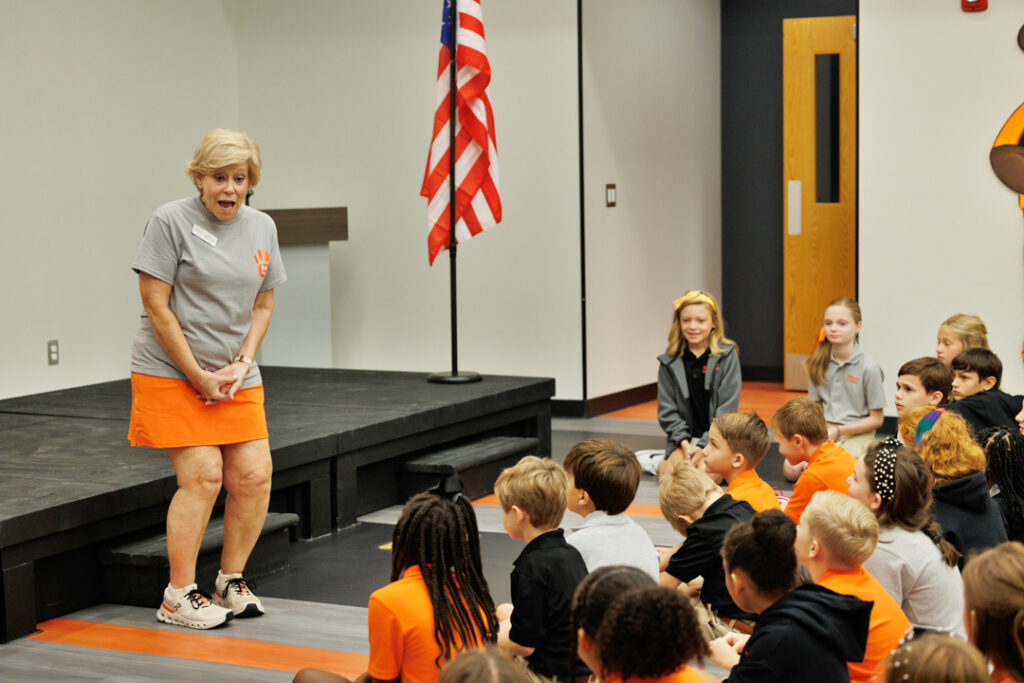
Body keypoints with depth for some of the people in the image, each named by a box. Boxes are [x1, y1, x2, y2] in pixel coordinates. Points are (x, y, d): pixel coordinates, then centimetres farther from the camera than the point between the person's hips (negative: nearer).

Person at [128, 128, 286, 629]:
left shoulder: (262, 228, 9)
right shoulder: (171, 221, -8)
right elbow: (156, 306, -10)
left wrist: (241, 365, -2)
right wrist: (198, 376, -12)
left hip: (236, 377, 5)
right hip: (170, 372, -5)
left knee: (254, 474, -3)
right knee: (202, 475, -12)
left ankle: (231, 582, 15)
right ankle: (179, 596, 0)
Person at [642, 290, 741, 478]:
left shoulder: (727, 356, -4)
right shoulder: (670, 361, 2)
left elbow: (727, 409, -7)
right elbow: (667, 410, 3)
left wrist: (705, 445, -14)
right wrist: (684, 442, -12)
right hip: (683, 437, 1)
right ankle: (658, 464, 11)